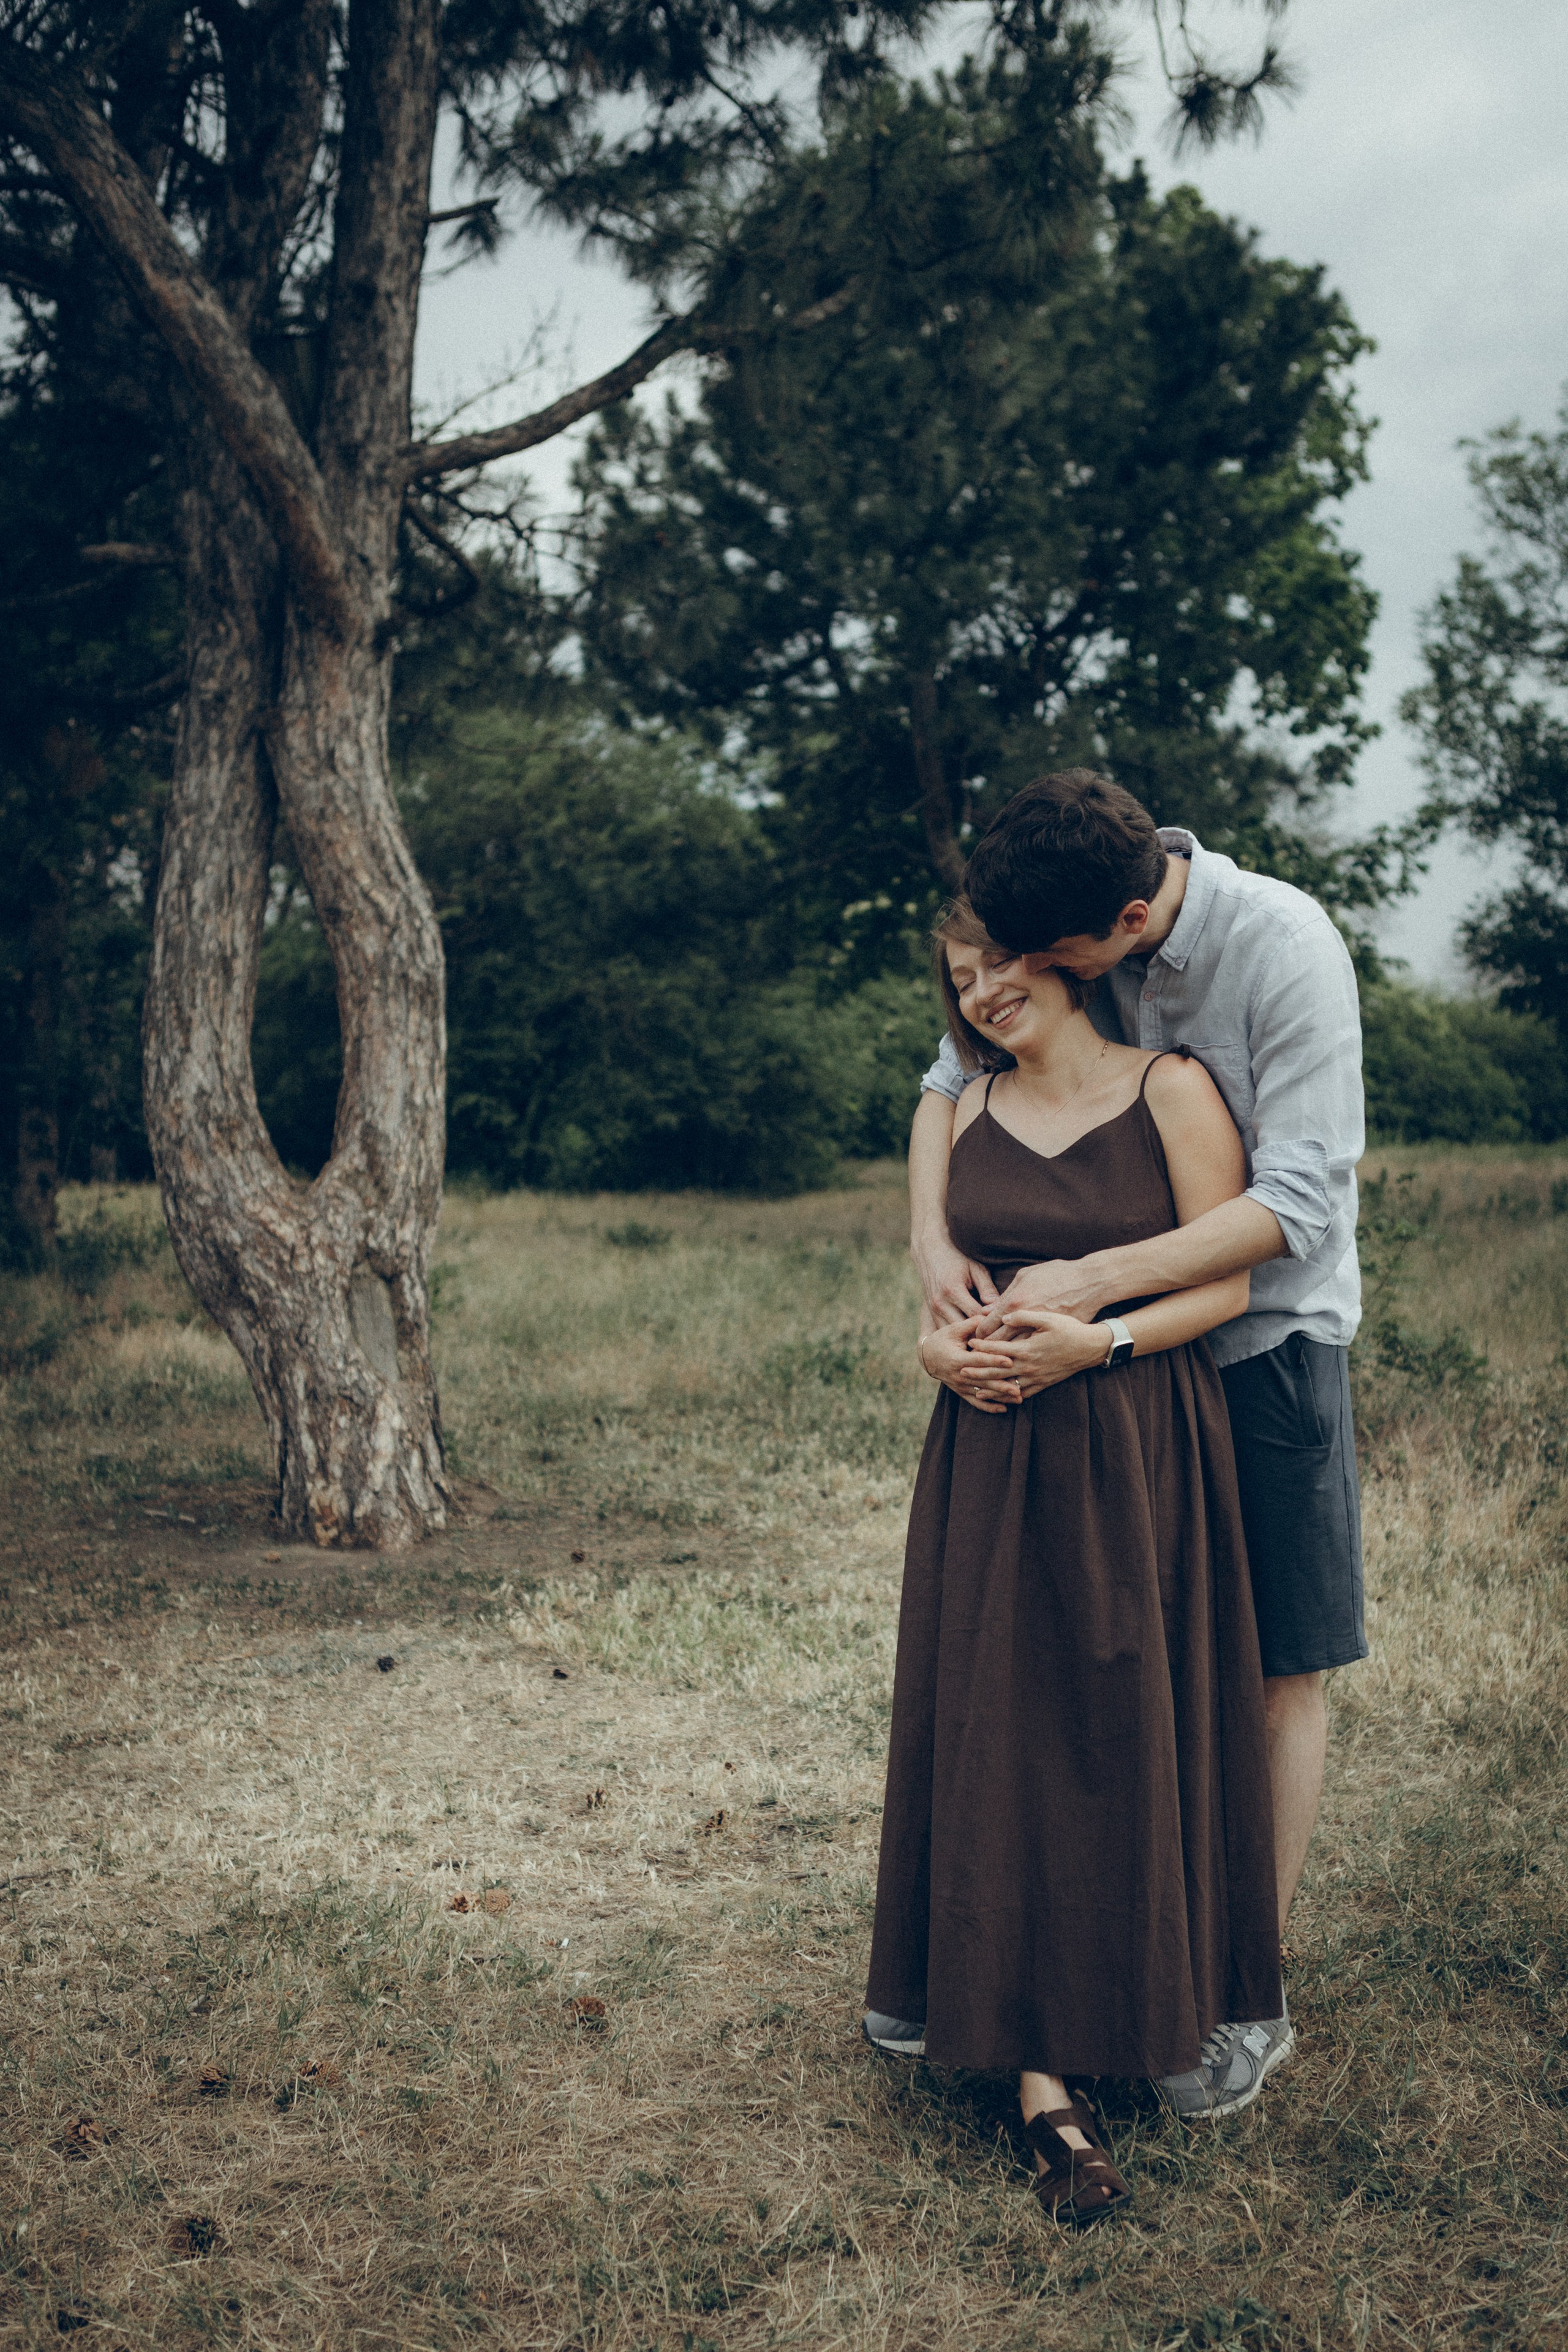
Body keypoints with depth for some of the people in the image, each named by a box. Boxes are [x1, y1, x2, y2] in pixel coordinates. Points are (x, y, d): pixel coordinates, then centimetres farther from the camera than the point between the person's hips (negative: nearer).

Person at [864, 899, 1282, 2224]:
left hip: (1139, 1458, -3)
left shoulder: (1170, 1091, -2)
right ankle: (1045, 2077, 3)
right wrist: (942, 1343, -5)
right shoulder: (969, 1111, 11)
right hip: (992, 1461, 4)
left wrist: (1095, 1341, -18)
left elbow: (1227, 1282, -5)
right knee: (1000, 1746, -2)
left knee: (1132, 1736, 1)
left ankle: (1148, 2007, 23)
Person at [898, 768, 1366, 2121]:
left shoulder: (1286, 948, -22)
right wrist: (931, 1238, -10)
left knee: (1278, 1669, 2)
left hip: (1265, 1338, -4)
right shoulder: (1067, 935, -6)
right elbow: (952, 1078, 7)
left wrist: (1096, 1279, -30)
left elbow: (1300, 1203, -25)